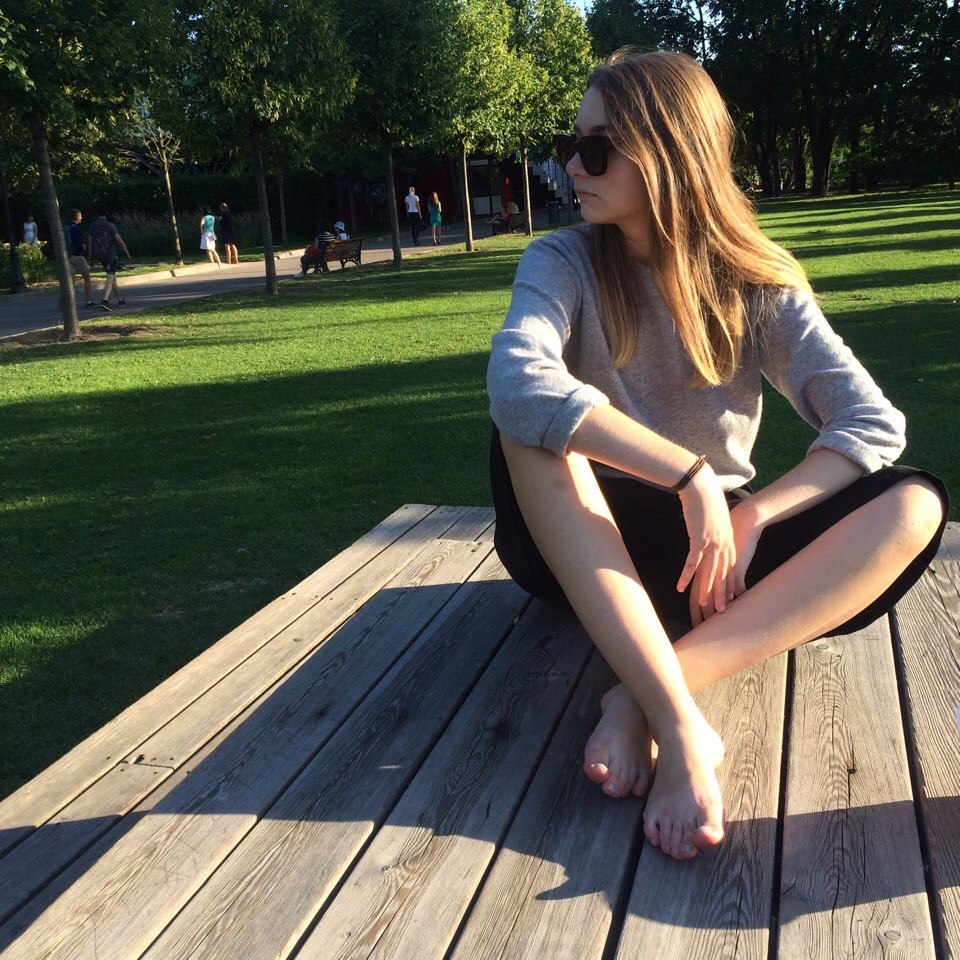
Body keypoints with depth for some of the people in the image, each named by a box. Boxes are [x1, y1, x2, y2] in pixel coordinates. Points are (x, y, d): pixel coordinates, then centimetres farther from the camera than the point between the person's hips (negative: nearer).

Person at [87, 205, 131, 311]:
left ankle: (120, 299, 26)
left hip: (99, 256, 5)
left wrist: (91, 256, 14)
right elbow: (119, 240, -9)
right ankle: (104, 300, -28)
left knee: (112, 276, 18)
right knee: (110, 277, -10)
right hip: (110, 255, -5)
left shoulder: (92, 226, 5)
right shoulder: (110, 225, -9)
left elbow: (90, 242, 7)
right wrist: (127, 253, 1)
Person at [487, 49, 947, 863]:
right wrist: (689, 476, -34)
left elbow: (874, 424, -11)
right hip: (595, 547, -1)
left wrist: (750, 515, -24)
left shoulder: (757, 284, -4)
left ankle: (646, 694, -32)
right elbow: (517, 385, -31)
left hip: (721, 549, 2)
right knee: (528, 431, -31)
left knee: (914, 506, -21)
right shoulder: (564, 264, -9)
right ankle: (678, 725, -39)